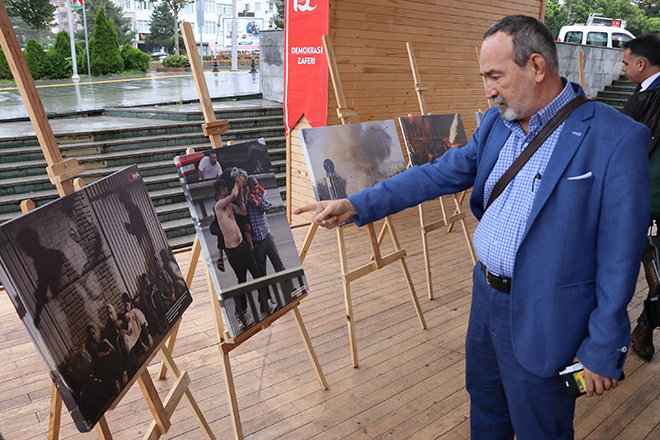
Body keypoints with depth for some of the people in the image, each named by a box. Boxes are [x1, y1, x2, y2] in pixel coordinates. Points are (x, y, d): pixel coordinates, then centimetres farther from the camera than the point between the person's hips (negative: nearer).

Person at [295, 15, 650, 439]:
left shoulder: (618, 139, -20)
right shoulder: (496, 123, 1)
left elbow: (619, 256, -17)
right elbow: (440, 174, 2)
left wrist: (603, 351, -12)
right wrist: (356, 205, -5)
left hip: (541, 321, -6)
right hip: (486, 297, 6)